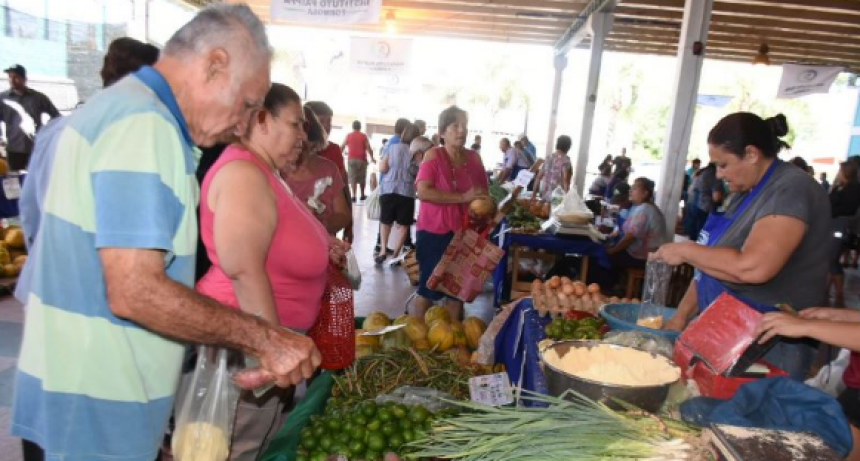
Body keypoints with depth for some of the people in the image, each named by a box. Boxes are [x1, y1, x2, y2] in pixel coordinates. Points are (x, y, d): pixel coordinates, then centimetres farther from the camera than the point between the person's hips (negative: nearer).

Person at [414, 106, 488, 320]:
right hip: (435, 232, -4)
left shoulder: (474, 158, 6)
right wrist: (463, 197, -22)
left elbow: (485, 194, 18)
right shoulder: (433, 155, -7)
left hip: (464, 233, 5)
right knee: (429, 287, 5)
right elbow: (423, 192, -20)